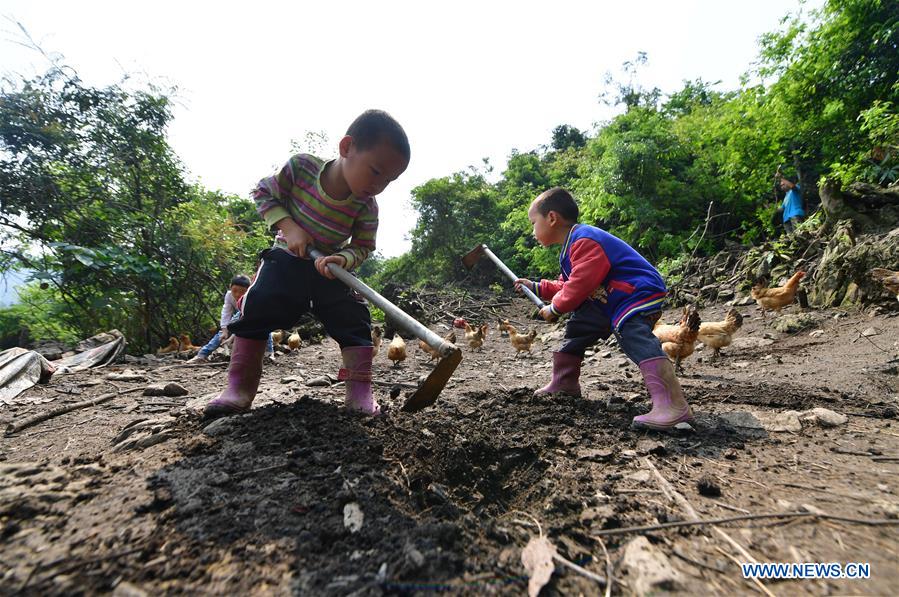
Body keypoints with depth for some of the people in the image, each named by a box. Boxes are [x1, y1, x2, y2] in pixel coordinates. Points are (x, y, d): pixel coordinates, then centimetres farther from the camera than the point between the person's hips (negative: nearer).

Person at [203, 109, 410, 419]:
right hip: (287, 257, 0)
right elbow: (263, 191, -7)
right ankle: (240, 387, -3)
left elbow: (363, 245, -10)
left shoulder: (366, 206, -18)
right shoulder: (301, 167, -21)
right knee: (258, 308, -14)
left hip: (331, 267, 1)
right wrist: (288, 227, -23)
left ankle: (360, 391, -6)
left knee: (353, 318, -13)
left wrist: (343, 259, -33)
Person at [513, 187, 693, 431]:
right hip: (608, 303, 11)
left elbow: (579, 287, -28)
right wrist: (535, 287, 22)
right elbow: (566, 286, 22)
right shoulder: (573, 246, 13)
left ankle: (673, 405, -37)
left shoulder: (585, 241, -23)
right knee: (577, 326, 16)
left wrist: (554, 309, -13)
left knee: (634, 335, -32)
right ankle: (564, 384, 29)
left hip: (639, 294, -11)